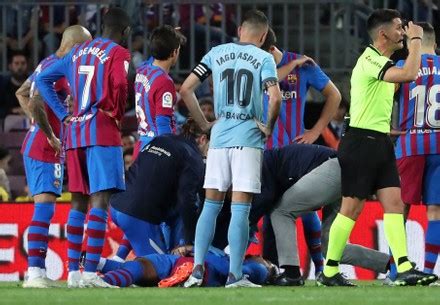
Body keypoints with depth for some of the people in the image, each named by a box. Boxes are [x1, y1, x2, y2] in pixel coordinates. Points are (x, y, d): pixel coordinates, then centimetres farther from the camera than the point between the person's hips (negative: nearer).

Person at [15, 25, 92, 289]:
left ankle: (36, 272, 12)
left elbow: (22, 94, 27)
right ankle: (35, 272, -18)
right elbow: (34, 104, -26)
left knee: (44, 209, 12)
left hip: (35, 146, 10)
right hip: (46, 150, -10)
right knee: (45, 208, -13)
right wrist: (50, 136, -17)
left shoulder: (46, 64, 15)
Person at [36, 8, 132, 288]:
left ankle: (73, 271, 9)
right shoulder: (118, 54, -3)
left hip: (74, 131, 7)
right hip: (103, 132, -7)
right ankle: (90, 272, -19)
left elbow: (43, 79, 20)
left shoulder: (77, 52, 18)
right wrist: (118, 116, -3)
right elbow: (119, 85, -20)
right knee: (100, 201, -10)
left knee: (79, 202, 11)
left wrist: (63, 115, 15)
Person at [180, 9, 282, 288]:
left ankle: (197, 269, 5)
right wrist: (269, 127, 0)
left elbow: (186, 90, 6)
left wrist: (204, 123, 14)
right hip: (248, 139, -3)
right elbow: (275, 98, -16)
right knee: (240, 209, -3)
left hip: (219, 137, 3)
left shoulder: (216, 54, 9)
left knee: (211, 205, 12)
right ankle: (235, 276, -4)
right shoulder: (264, 59, -1)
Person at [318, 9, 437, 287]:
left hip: (381, 142, 9)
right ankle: (329, 272, 4)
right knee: (352, 207, -4)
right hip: (361, 141, -9)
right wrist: (416, 40, -17)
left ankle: (405, 269, -9)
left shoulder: (381, 61, 15)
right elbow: (409, 74, -29)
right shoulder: (370, 60, -16)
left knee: (394, 202, -2)